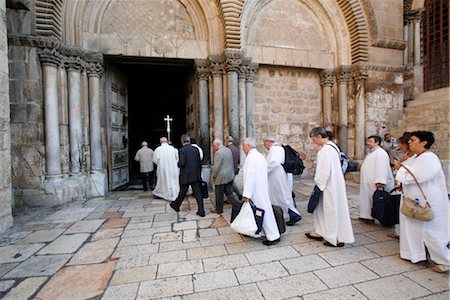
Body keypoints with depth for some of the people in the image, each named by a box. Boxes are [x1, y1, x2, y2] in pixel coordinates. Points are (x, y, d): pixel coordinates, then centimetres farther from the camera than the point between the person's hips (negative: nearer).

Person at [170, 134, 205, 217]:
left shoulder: (182, 150, -12)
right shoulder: (196, 149, 2)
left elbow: (182, 163, -20)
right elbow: (199, 163, 6)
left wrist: (178, 163, 3)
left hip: (185, 176, -3)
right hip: (196, 176, 3)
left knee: (182, 193, 15)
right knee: (198, 193, 5)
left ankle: (176, 205, 37)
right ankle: (201, 211, 7)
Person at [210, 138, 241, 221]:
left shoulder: (219, 152, -18)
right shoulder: (228, 150, 10)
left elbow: (216, 166, -18)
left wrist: (213, 176, -5)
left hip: (221, 177, -8)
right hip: (230, 176, 8)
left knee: (219, 194, 9)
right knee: (229, 193, 12)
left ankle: (219, 209, 24)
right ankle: (238, 205, 0)